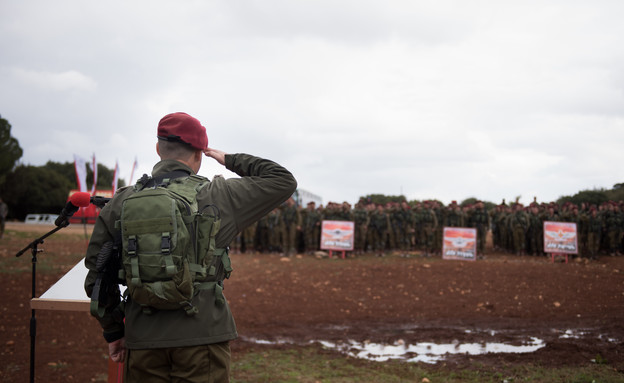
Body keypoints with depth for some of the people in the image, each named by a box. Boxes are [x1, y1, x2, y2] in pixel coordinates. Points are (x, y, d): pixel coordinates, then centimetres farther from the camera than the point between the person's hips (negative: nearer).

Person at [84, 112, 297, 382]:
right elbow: (283, 181, 6)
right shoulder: (217, 198, -4)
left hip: (144, 341, 3)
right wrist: (232, 161, 15)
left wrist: (113, 332, 18)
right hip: (202, 337, -2)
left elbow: (97, 277, 7)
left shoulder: (121, 203, 4)